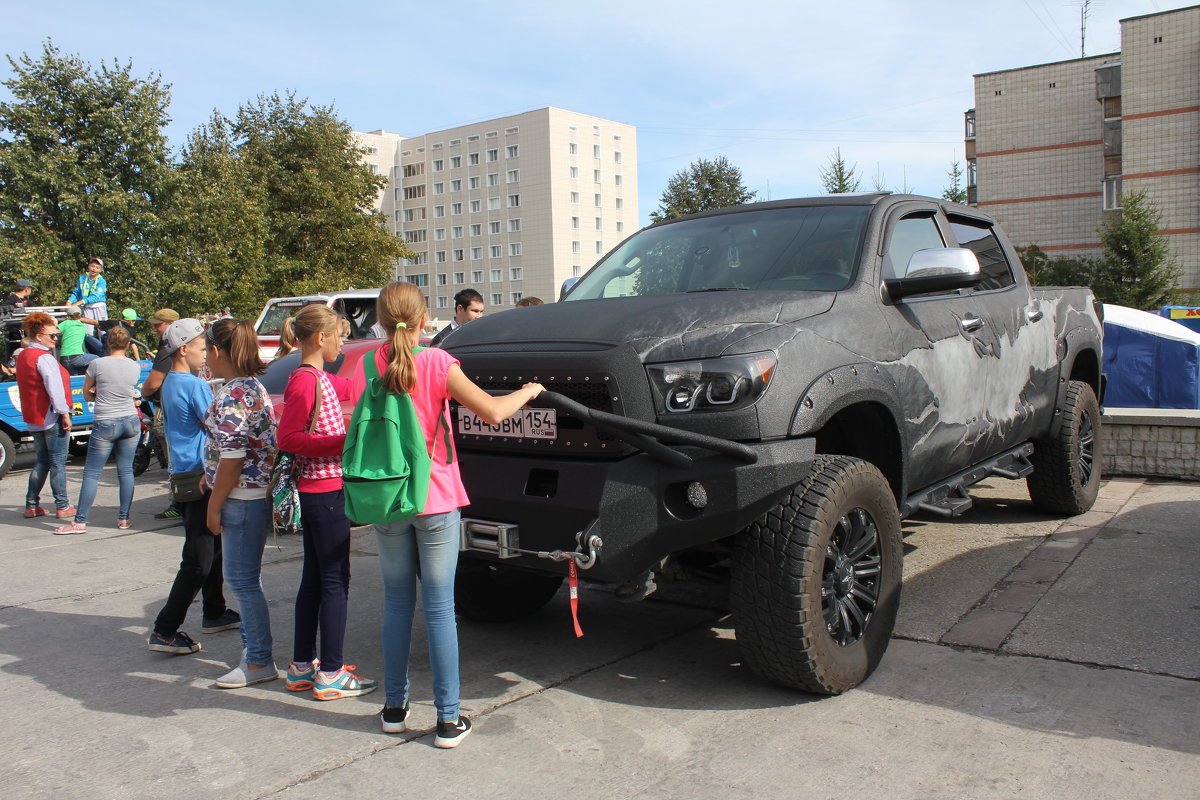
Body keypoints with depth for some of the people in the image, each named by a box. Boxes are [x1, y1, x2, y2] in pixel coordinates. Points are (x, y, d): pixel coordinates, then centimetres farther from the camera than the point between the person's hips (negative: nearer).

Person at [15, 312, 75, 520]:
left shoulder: (23, 356, 15)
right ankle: (62, 507, 1)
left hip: (33, 418, 9)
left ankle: (31, 505, 17)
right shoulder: (44, 357, -15)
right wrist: (64, 413, -21)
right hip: (52, 417, -9)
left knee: (42, 461, 17)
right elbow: (54, 388, -22)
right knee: (58, 462, -2)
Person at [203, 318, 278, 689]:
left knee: (242, 579, -1)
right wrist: (217, 494, 22)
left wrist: (214, 505, -13)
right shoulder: (253, 386, 12)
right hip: (258, 493, 10)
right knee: (245, 578, 20)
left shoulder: (231, 395, -19)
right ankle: (252, 643, 33)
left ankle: (259, 662, 7)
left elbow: (232, 458, -21)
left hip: (243, 498, -10)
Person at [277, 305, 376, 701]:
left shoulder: (321, 379, 12)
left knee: (315, 578, 15)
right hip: (325, 491, -10)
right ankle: (331, 674, 4)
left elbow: (352, 388, 30)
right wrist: (342, 442, -20)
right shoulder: (305, 380, -15)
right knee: (335, 581, -3)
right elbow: (288, 437, -19)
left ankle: (301, 667, 24)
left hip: (318, 492, 10)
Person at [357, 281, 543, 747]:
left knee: (396, 604, 15)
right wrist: (527, 391, 0)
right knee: (439, 608, 3)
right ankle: (448, 719, 8)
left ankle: (395, 707, 24)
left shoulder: (368, 366, 1)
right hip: (435, 499, -3)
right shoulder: (436, 362, -10)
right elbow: (492, 413, -17)